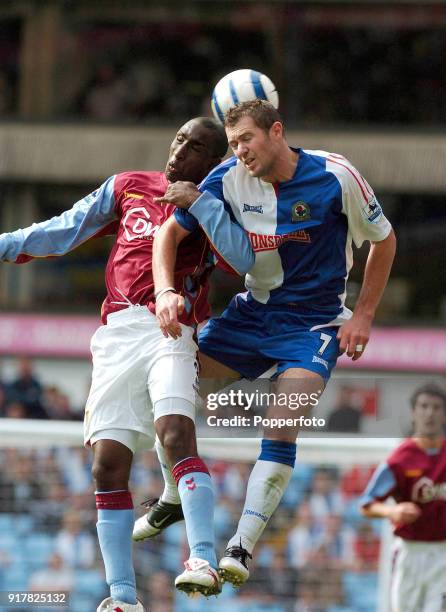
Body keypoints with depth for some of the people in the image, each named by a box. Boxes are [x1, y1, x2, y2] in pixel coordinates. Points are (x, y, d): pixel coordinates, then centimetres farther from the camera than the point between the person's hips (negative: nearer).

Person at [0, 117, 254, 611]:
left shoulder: (216, 208, 9)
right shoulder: (128, 187, 19)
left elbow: (243, 260, -10)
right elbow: (63, 232, 26)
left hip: (168, 331, -4)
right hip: (116, 337, 4)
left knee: (176, 434, -28)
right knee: (108, 465, -4)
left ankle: (204, 560, -36)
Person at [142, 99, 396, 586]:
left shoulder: (335, 177, -17)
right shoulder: (230, 177, -9)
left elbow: (383, 240, -3)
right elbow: (170, 230, -6)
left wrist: (362, 316, -5)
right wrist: (165, 292, -23)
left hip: (313, 322, -4)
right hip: (251, 312, 4)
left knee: (281, 435, -21)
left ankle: (241, 548, -20)